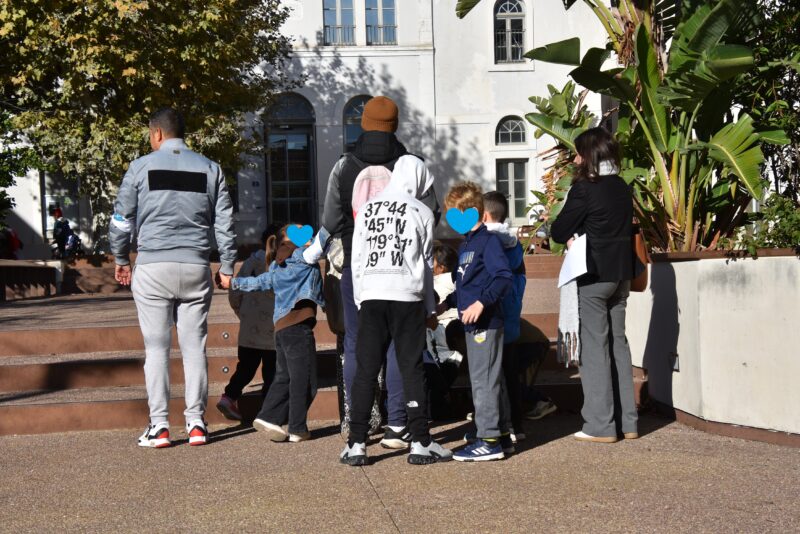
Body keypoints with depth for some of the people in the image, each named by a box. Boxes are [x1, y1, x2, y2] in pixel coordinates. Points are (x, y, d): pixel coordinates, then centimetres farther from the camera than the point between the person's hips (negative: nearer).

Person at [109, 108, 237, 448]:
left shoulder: (141, 167, 2)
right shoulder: (209, 169, 9)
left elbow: (121, 219, 5)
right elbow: (225, 223, 8)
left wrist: (121, 260, 19)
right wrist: (227, 267, 14)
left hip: (153, 268, -2)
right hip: (196, 267, 2)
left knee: (157, 346, 3)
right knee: (194, 346, 7)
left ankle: (159, 425, 3)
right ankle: (196, 423, 7)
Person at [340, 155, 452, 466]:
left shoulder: (367, 210, 9)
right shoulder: (421, 212, 2)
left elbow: (356, 259, 9)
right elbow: (426, 264, 5)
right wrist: (430, 307, 12)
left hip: (371, 296, 2)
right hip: (407, 298, -2)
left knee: (365, 370, 5)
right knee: (412, 369, 4)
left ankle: (356, 445, 5)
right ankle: (420, 443, 7)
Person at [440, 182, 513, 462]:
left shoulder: (489, 241, -11)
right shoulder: (465, 244, 19)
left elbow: (503, 278, -21)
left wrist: (481, 302, -29)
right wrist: (448, 303, 29)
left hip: (486, 323, -10)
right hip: (472, 324, 10)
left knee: (484, 380, -8)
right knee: (489, 380, 15)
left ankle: (489, 440, -4)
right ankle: (503, 435, 23)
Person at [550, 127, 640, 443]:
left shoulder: (585, 188, -14)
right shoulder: (622, 188, 9)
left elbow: (559, 231, -11)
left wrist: (570, 237, 9)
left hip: (594, 274, -7)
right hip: (621, 272, 7)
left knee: (595, 346, -2)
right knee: (618, 343, 12)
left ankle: (601, 425, 1)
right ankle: (627, 422, 17)